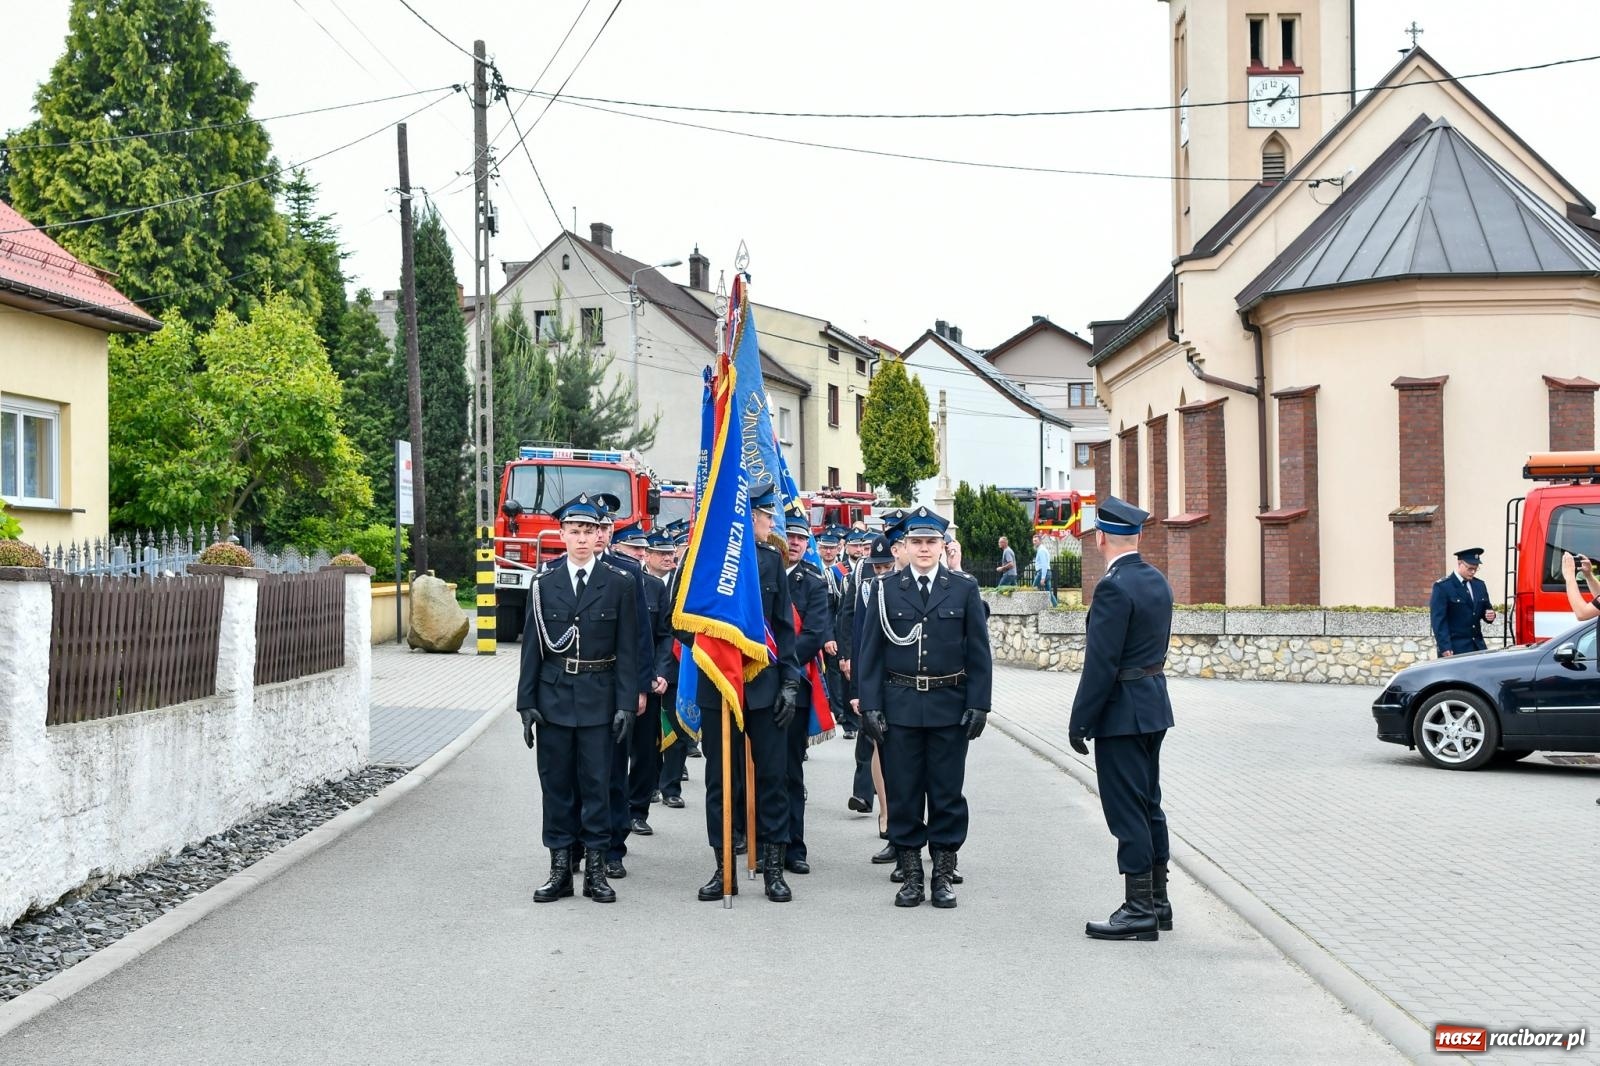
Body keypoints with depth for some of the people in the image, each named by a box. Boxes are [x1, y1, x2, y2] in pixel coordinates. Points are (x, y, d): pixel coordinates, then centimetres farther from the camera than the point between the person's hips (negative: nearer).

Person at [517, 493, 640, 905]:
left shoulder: (619, 584, 1)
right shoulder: (545, 584, 5)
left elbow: (627, 650, 0)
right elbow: (532, 647, 5)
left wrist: (627, 704, -7)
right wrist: (526, 702, 0)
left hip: (599, 697, -2)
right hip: (554, 697, 2)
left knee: (597, 783, 1)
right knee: (556, 783, 5)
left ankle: (596, 869, 8)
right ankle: (560, 868, 11)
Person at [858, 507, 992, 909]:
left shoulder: (964, 589, 3)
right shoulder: (887, 589, 3)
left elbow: (978, 653, 3)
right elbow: (871, 652, 3)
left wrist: (978, 705, -4)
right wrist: (871, 705, -5)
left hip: (949, 706, 0)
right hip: (899, 706, 0)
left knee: (947, 793, 5)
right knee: (903, 793, 4)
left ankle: (944, 874, 14)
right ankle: (910, 875, 13)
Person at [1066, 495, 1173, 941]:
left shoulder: (1114, 588, -19)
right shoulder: (1157, 581, 10)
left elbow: (1101, 664, -20)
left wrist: (1079, 722, -15)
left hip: (1122, 711, -9)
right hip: (1154, 703, 9)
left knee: (1127, 811, -4)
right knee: (1148, 805, 16)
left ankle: (1139, 910, 0)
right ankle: (1157, 900, 23)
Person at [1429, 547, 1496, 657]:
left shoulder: (1479, 585, 12)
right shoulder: (1442, 586, -8)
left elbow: (1486, 608, 23)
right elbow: (1438, 620, -12)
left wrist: (1490, 615, -3)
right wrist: (1445, 649, -19)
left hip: (1478, 647, 6)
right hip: (1454, 649, -6)